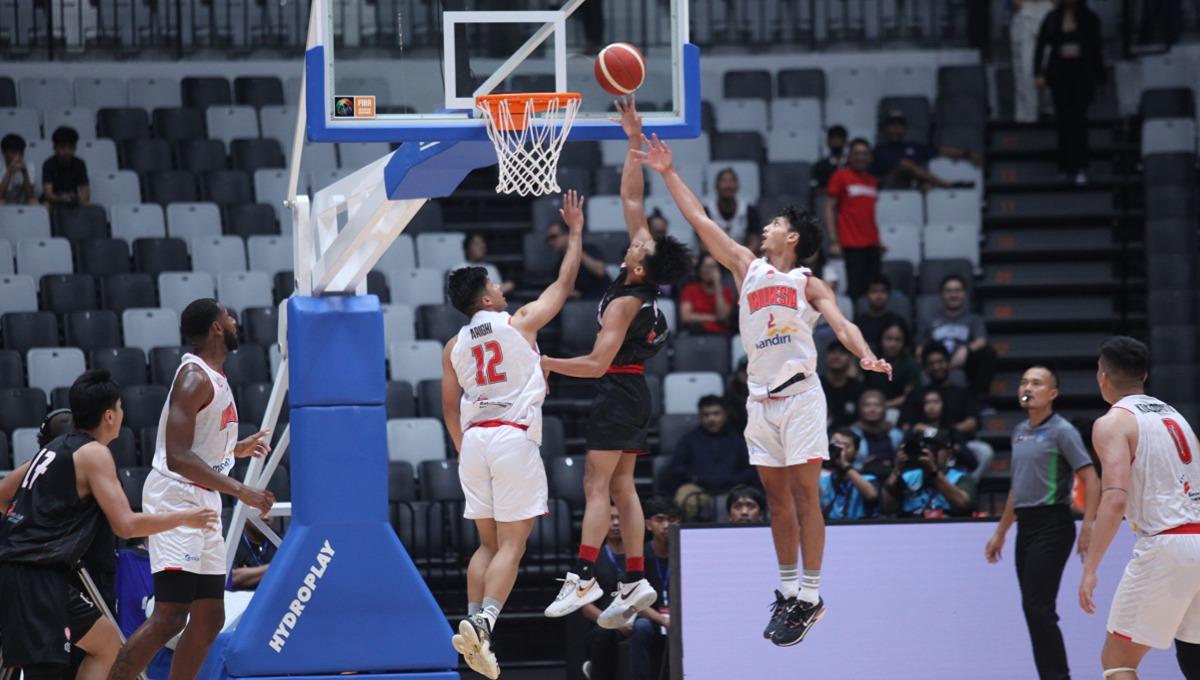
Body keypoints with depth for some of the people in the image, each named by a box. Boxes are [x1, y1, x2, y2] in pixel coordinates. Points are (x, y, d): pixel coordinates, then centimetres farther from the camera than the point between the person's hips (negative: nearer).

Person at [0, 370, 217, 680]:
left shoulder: (56, 447, 16)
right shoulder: (94, 454, -9)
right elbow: (126, 525, -15)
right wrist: (185, 518, -4)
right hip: (36, 577, -10)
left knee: (107, 642, 19)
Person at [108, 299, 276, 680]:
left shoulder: (214, 378, 15)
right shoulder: (194, 377, -15)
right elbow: (177, 457, -25)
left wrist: (237, 450, 28)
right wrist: (240, 491, -27)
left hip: (203, 503, 10)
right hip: (176, 498, -10)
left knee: (208, 620, 9)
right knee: (170, 617, -17)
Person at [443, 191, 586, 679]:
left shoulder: (454, 346, 13)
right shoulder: (520, 322, 2)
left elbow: (449, 408, 14)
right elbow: (564, 283, 12)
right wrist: (575, 232, 23)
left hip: (474, 439, 5)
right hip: (515, 437, -5)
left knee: (488, 542, 14)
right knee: (511, 543, -7)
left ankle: (473, 625, 3)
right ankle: (482, 622, -24)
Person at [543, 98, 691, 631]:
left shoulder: (625, 303, -21)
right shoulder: (645, 269, 0)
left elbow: (597, 363, -22)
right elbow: (631, 199, 6)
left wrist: (545, 363, -13)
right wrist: (635, 141, 5)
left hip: (617, 390, -9)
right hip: (632, 390, 9)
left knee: (597, 484, -10)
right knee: (621, 486, 9)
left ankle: (583, 577, -15)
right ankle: (635, 581, 6)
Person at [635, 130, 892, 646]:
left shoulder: (808, 284, 1)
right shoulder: (747, 267, 13)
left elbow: (840, 323, -14)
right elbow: (700, 220, 14)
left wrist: (865, 356, -33)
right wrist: (668, 173, 12)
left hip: (800, 395, -5)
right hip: (761, 398, 5)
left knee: (805, 494, -6)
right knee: (777, 497, 8)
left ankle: (810, 596, -6)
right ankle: (788, 590, 15)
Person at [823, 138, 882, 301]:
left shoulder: (872, 180, 15)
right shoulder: (841, 176, -1)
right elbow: (830, 208, -4)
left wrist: (878, 241, 15)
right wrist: (834, 241, -11)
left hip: (871, 244, 5)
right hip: (852, 245, -5)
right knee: (856, 288, -8)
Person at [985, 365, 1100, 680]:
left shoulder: (1061, 431, -8)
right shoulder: (1020, 431, 15)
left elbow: (1091, 481, -12)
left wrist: (1087, 527, -22)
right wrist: (1000, 532, 24)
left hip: (1052, 525, -8)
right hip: (1026, 525, 8)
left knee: (1039, 608, -14)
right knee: (1033, 610, 6)